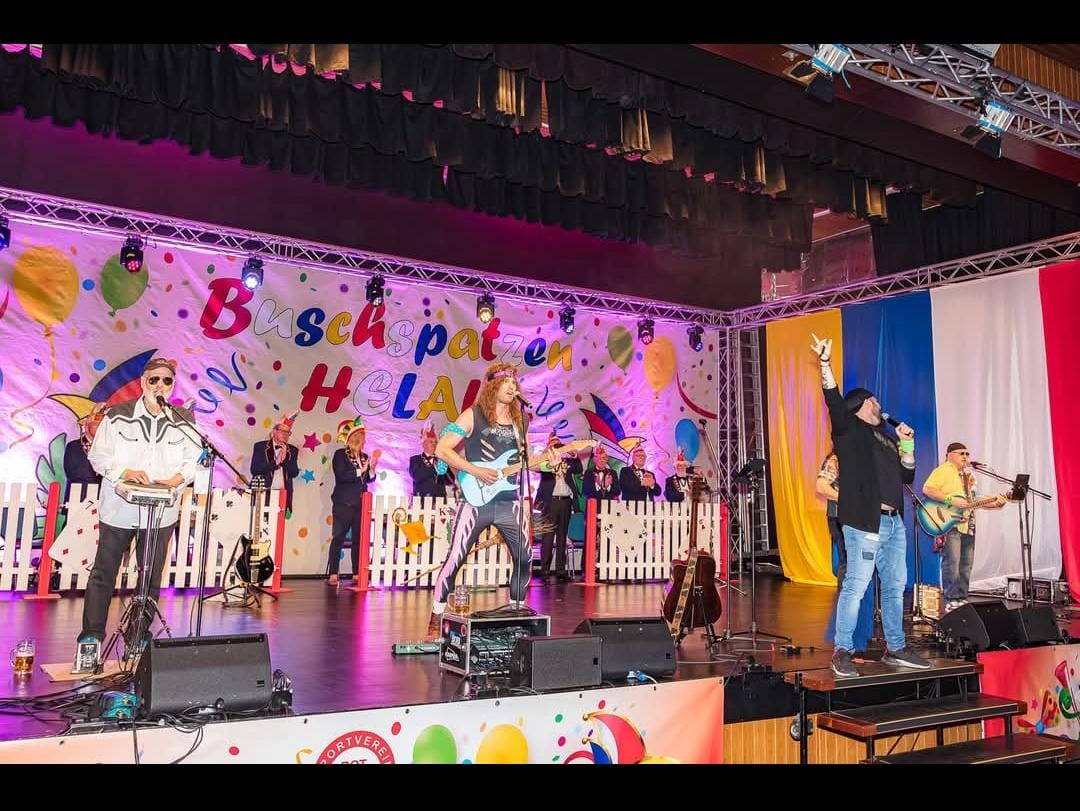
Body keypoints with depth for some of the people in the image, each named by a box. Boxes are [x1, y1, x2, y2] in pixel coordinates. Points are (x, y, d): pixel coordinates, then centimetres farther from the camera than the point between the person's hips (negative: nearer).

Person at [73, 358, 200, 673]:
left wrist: (175, 480, -15)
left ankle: (140, 639, 21)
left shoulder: (184, 421, 1)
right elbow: (98, 455, -1)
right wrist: (124, 472, -18)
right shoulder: (117, 416, -3)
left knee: (151, 577, 9)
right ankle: (90, 640, 11)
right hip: (119, 509, -1)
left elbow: (194, 460, 2)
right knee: (103, 573, 3)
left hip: (162, 512, 2)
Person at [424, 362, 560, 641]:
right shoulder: (473, 415, -3)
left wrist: (544, 458, 1)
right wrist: (477, 471, -16)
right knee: (455, 558, -7)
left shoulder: (518, 421, 14)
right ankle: (436, 620, 5)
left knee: (525, 558, 4)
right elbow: (442, 449, -8)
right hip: (476, 501, -5)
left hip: (508, 502, 5)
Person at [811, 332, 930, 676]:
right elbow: (834, 401, -15)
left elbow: (907, 476, 22)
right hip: (864, 522, -8)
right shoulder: (849, 429, 3)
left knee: (895, 587, 12)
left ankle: (895, 648, 22)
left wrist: (907, 444, 11)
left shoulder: (886, 439, 23)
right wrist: (825, 364, -25)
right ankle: (842, 652, -5)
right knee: (855, 586, -10)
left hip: (894, 522, 8)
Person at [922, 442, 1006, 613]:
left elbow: (975, 499, 24)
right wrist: (951, 501, -23)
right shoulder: (943, 470, -5)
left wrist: (995, 503, 8)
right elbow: (927, 489, -18)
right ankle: (951, 602, -9)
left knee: (966, 565, 10)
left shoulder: (969, 475, 23)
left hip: (968, 525, 9)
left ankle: (962, 599, 17)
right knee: (952, 563, -12)